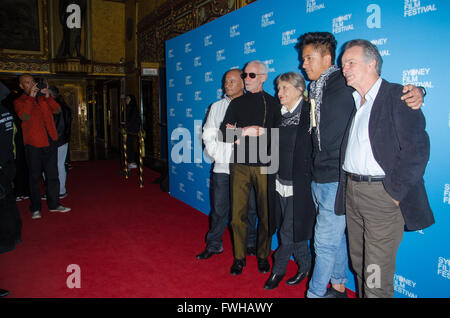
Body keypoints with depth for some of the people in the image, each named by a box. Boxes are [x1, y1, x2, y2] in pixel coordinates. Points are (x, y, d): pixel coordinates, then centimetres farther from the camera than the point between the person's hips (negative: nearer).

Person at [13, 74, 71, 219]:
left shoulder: (43, 98, 15)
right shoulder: (19, 102, 4)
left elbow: (57, 110, 1)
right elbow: (25, 117, -15)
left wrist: (48, 97, -12)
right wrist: (31, 97, -15)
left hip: (50, 142, 4)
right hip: (33, 144, -3)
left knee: (52, 175, 9)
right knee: (35, 177, 5)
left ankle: (53, 204, 20)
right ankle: (35, 208, 15)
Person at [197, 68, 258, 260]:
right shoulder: (216, 107, 14)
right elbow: (208, 135, 11)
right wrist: (218, 154, -1)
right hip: (222, 167, 2)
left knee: (248, 208, 9)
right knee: (219, 209, 5)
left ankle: (250, 244, 26)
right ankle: (214, 245, 20)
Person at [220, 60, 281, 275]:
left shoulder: (273, 104, 7)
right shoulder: (237, 104, 13)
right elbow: (225, 135, 5)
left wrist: (241, 133, -7)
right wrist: (249, 131, -10)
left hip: (264, 166, -1)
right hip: (240, 165, 2)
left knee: (266, 215, 5)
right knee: (238, 214, 1)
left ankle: (263, 256, 24)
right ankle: (239, 258, 16)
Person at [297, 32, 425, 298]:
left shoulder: (347, 82, -10)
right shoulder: (315, 90, 13)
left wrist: (415, 92, -26)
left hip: (338, 178, -8)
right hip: (319, 177, 8)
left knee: (325, 241, 0)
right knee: (336, 237, 19)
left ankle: (315, 293, 15)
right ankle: (338, 288, 34)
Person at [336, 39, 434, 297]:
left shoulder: (397, 96, -9)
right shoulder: (351, 99, 14)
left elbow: (417, 149, -16)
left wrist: (394, 194, -15)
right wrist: (346, 186, 8)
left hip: (382, 195, -7)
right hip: (351, 191, 7)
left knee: (377, 280, 0)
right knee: (359, 265, 19)